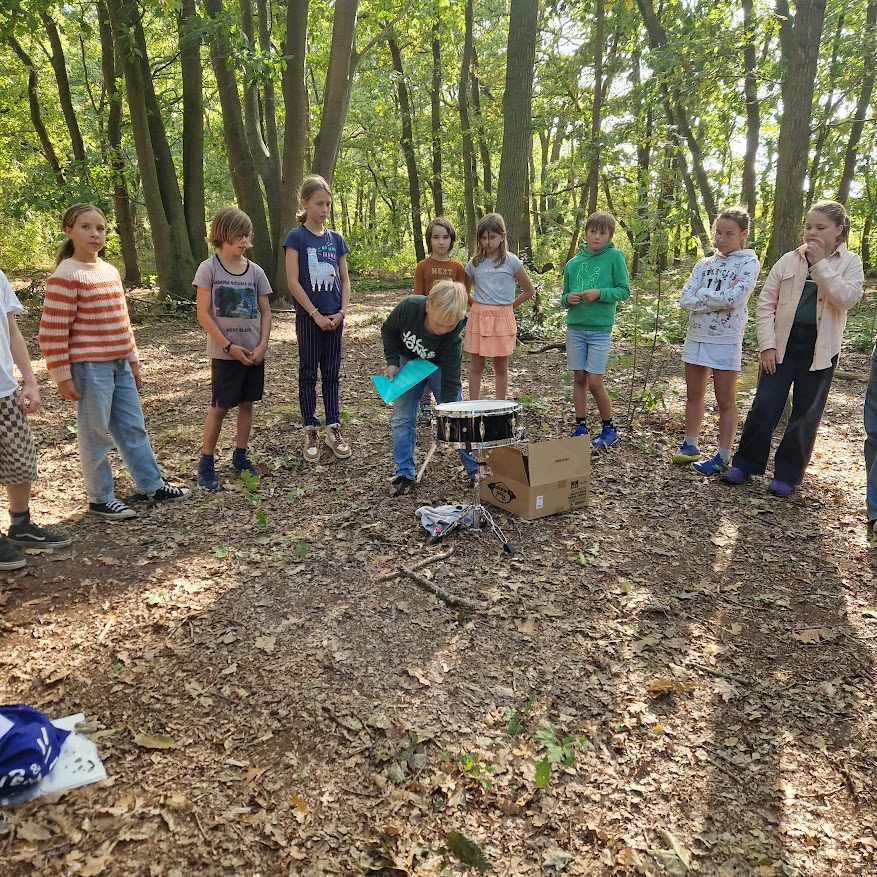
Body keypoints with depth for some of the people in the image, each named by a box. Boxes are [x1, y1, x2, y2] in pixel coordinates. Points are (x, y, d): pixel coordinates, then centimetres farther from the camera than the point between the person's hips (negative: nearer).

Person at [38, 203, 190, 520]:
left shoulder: (110, 271, 12)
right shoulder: (66, 275, -12)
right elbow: (52, 331, -14)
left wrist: (133, 361, 19)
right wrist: (62, 376, -15)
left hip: (119, 364, 8)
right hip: (89, 367, -8)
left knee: (133, 427, 14)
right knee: (96, 433, 3)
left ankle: (151, 485, 26)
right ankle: (100, 498, 16)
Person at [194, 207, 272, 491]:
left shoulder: (255, 271, 4)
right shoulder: (209, 268, -8)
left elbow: (265, 312, 7)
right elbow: (203, 314, -10)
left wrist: (262, 345, -6)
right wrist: (229, 346, -14)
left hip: (254, 352, 4)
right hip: (224, 353, -4)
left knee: (247, 403, 10)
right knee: (220, 407, 0)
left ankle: (240, 457, 24)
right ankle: (206, 463, 13)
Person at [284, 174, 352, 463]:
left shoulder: (336, 239, 8)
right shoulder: (296, 237, -5)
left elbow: (345, 279, 10)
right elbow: (293, 281, -11)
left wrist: (342, 311, -4)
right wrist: (316, 314, -14)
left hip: (334, 317, 4)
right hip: (308, 317, -4)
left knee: (331, 373, 9)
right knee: (308, 374, 5)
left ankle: (333, 430, 17)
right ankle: (311, 432, 13)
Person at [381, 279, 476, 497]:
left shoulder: (453, 337, -35)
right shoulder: (408, 307, -33)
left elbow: (450, 381, -30)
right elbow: (388, 330, -11)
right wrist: (392, 361, -19)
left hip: (440, 366, -2)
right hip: (408, 361, 2)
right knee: (402, 419, -2)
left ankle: (477, 470, 10)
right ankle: (404, 474, 8)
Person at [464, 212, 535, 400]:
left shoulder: (511, 261, -2)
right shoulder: (474, 263, 6)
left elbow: (528, 290, 3)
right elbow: (465, 293, 19)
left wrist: (508, 306, 2)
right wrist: (478, 305, 7)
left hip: (502, 319, -2)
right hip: (478, 318, 2)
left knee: (500, 367, 6)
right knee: (476, 367, 4)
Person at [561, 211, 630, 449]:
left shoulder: (614, 257, -2)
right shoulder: (573, 263, 9)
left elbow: (624, 291, -4)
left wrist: (600, 293, -18)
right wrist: (568, 299, -7)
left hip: (600, 328, -4)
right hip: (575, 327, 4)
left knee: (595, 382, -5)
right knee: (579, 379, 9)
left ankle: (609, 428, 12)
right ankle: (581, 426, 20)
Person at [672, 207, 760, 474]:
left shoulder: (749, 264, -4)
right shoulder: (705, 264, 10)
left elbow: (733, 299, -20)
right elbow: (685, 300, -2)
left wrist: (701, 294, -9)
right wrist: (717, 297, -14)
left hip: (725, 339, -5)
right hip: (696, 335, 6)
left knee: (725, 400, 3)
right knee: (693, 395, 13)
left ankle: (723, 457, 10)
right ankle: (690, 447, 25)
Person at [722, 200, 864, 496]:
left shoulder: (849, 263, 1)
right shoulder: (789, 260, 4)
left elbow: (847, 298, -17)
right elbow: (765, 303, 3)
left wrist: (820, 263, -17)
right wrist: (767, 344, -5)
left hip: (819, 348, -1)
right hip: (783, 343, 1)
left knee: (806, 414, 6)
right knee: (764, 405, 0)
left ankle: (787, 474, 17)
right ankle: (745, 464, 13)